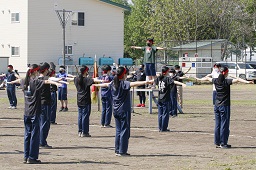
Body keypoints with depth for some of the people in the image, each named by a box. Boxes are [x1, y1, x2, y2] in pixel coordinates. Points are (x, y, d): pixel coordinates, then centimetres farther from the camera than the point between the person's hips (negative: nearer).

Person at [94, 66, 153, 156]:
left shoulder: (113, 83, 7)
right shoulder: (124, 84, -14)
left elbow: (105, 84, 27)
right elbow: (135, 84, -32)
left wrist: (97, 85, 48)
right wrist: (146, 82, -45)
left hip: (116, 111, 7)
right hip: (124, 111, -7)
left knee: (118, 130, 14)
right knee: (125, 131, -3)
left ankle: (117, 150, 16)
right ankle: (122, 151, -4)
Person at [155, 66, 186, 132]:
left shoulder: (158, 78, 8)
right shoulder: (167, 78, -11)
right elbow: (174, 82, -29)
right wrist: (182, 84, -43)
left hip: (159, 99, 6)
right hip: (166, 99, -6)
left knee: (160, 114, 11)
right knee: (165, 114, -1)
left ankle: (160, 128, 15)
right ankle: (164, 128, 0)